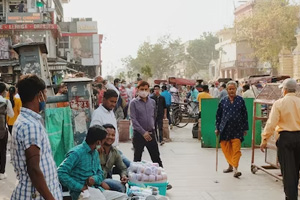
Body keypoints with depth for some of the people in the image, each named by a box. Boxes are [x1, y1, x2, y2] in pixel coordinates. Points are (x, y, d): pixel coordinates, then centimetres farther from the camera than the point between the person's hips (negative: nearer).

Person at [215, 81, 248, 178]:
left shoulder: (240, 100, 4)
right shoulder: (223, 101, 6)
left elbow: (245, 115, 8)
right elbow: (218, 115, 11)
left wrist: (245, 128, 7)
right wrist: (217, 128, 8)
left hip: (237, 129, -2)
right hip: (225, 129, 2)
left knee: (236, 150, -9)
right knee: (226, 149, 8)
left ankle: (235, 168, -11)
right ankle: (230, 165, 26)